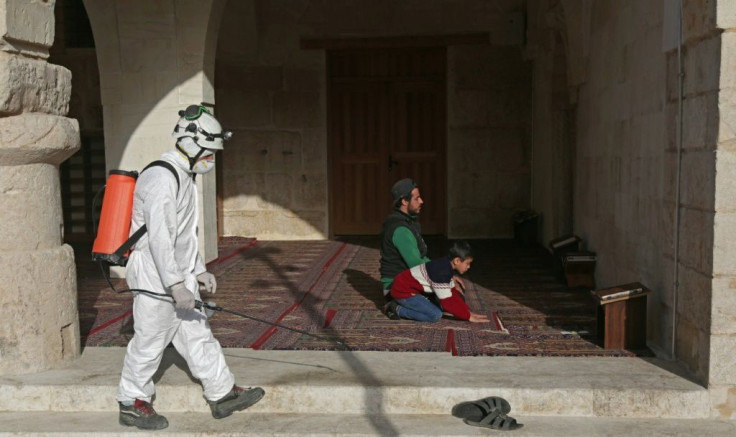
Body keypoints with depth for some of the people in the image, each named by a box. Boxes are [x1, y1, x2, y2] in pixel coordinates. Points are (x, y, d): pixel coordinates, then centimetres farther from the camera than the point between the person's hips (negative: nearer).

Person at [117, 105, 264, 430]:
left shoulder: (184, 176, 14)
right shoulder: (162, 178, -20)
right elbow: (159, 236, -25)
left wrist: (198, 271, 21)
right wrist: (176, 284, -25)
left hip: (178, 277, 10)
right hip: (156, 279, -10)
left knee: (197, 336, 14)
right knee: (149, 342, 3)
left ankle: (223, 395, 23)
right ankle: (132, 405, 20)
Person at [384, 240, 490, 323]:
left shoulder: (448, 266, 1)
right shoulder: (441, 272, -28)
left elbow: (453, 293, 8)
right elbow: (447, 301, -25)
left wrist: (468, 311, 1)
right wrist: (468, 317, -18)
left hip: (414, 288, 10)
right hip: (403, 291, -10)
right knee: (436, 315, -18)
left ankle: (403, 304, 12)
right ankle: (397, 309, -9)